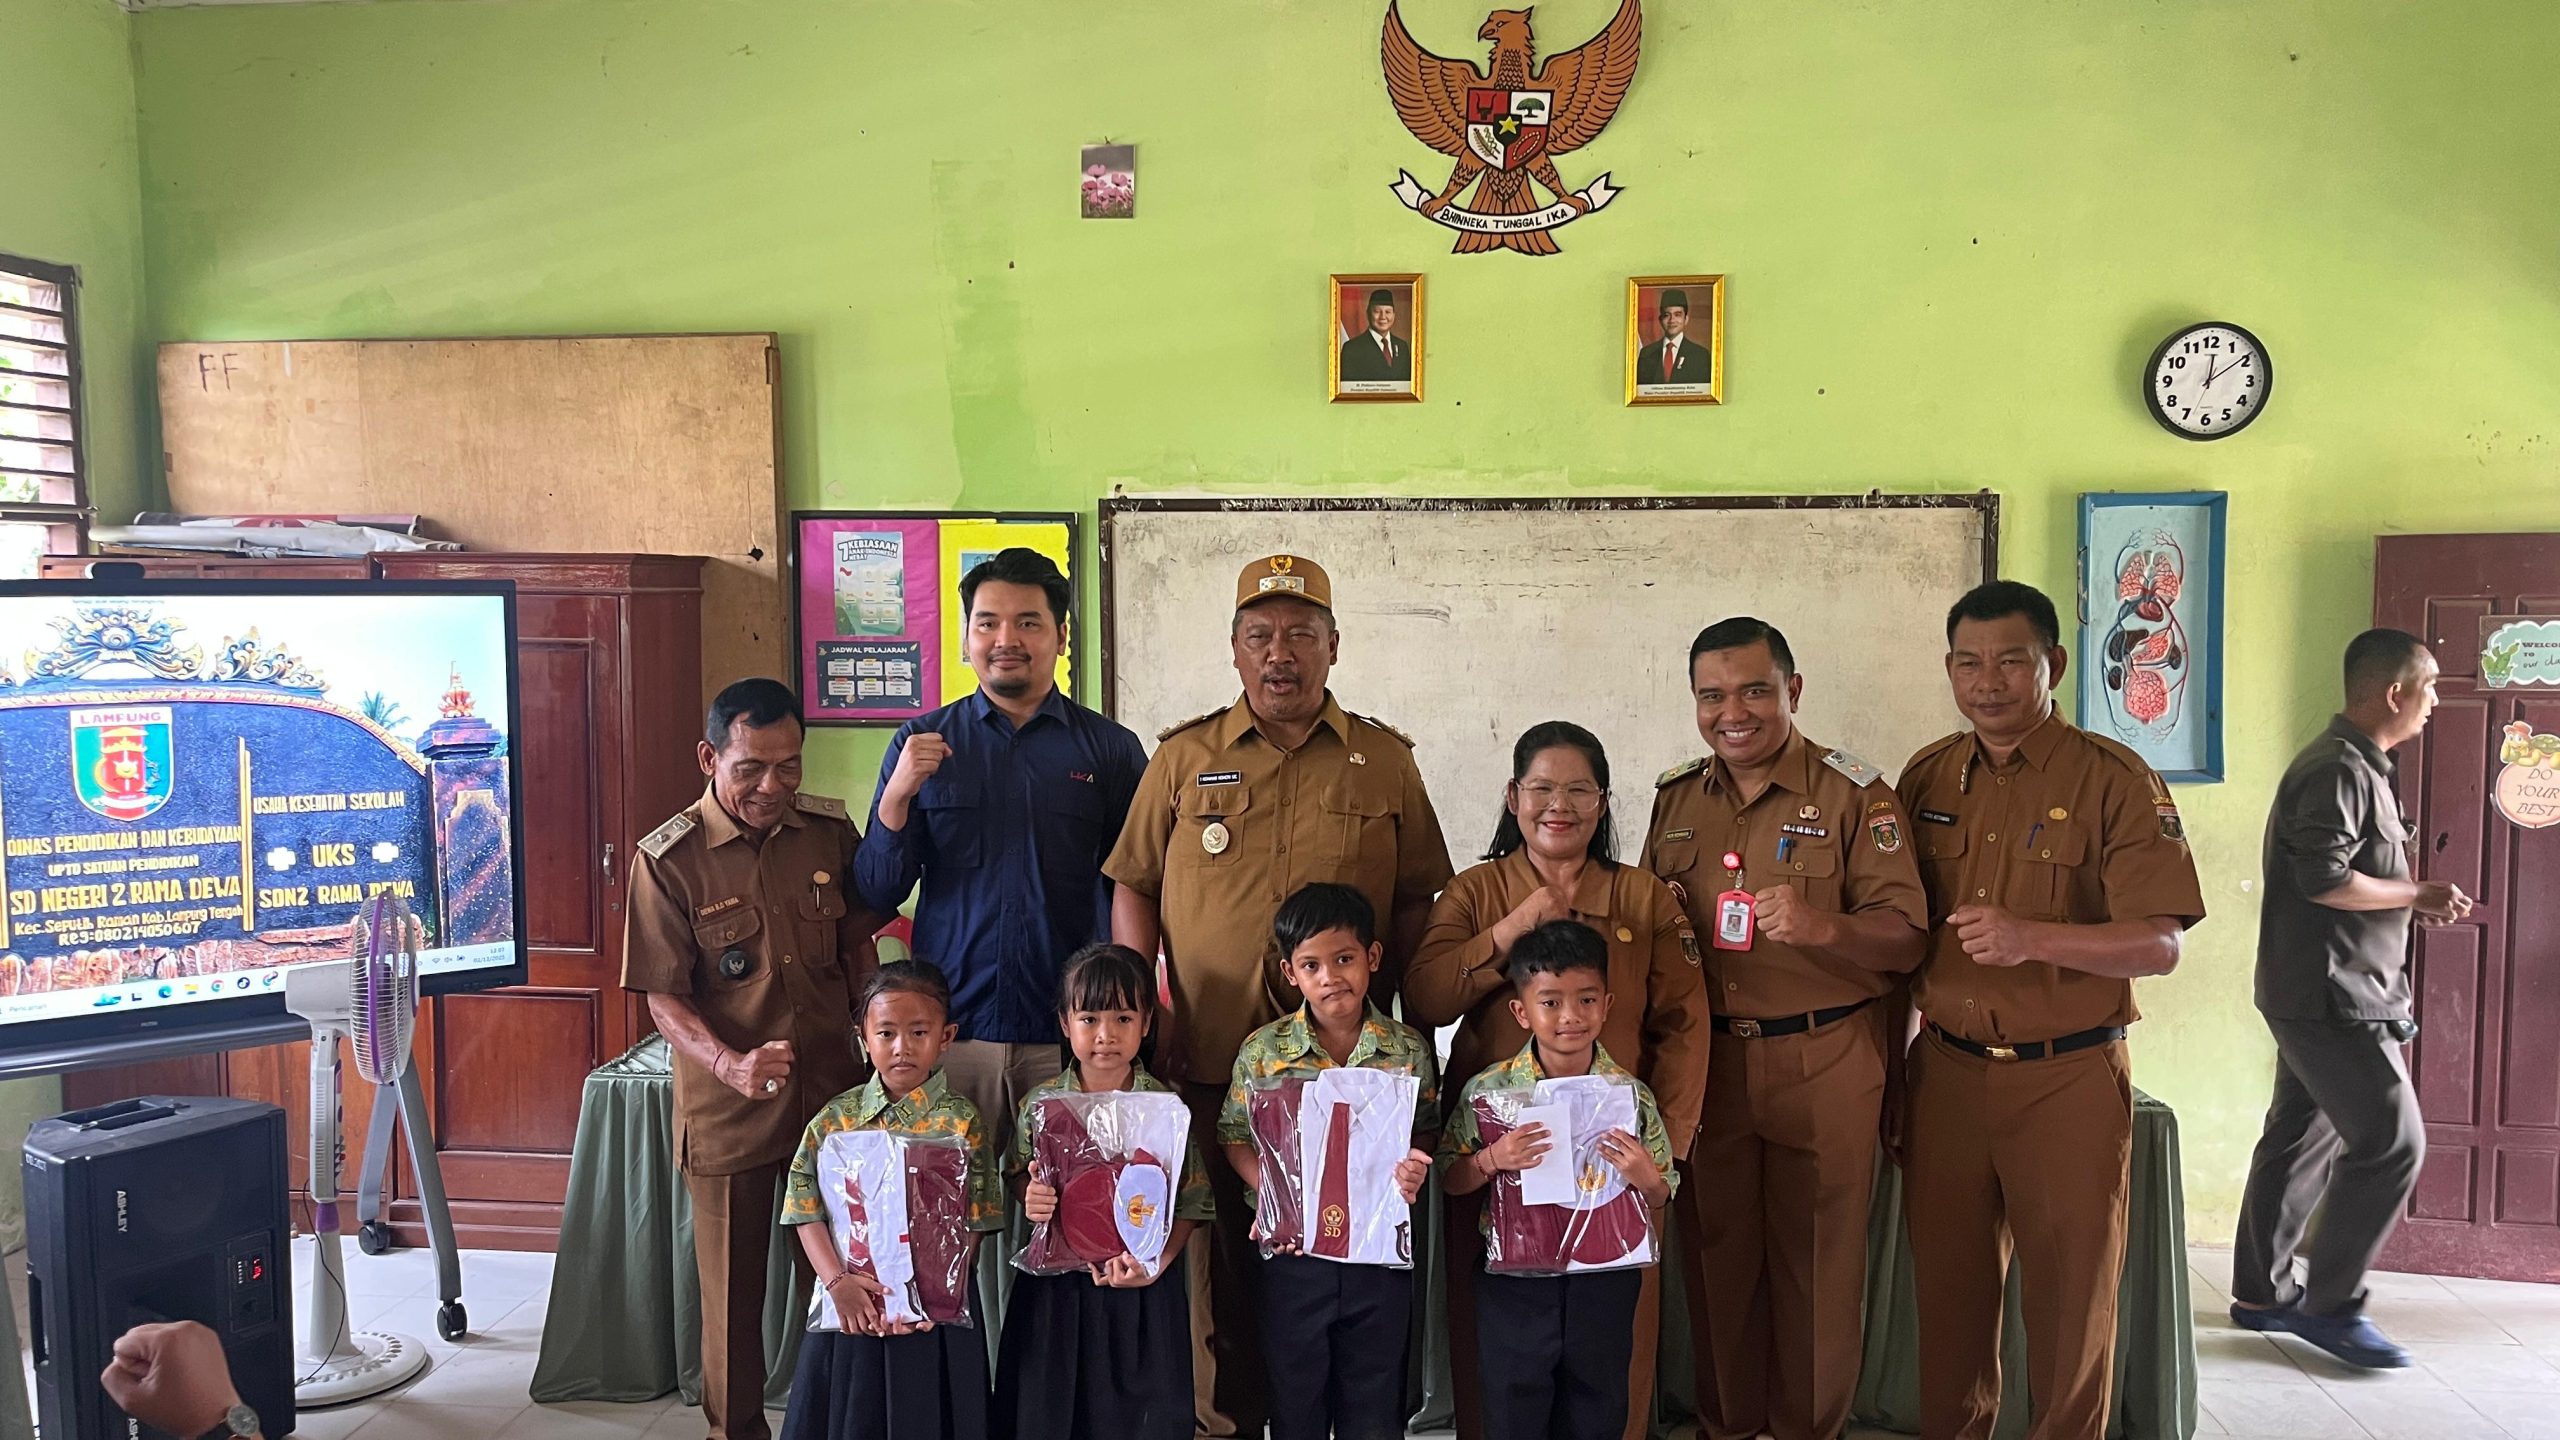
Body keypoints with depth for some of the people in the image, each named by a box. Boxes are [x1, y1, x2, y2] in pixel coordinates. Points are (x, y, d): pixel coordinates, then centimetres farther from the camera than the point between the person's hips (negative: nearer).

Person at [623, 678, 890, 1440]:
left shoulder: (830, 829, -1)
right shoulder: (668, 857, -10)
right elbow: (664, 998, -11)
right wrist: (731, 1065, -26)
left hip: (833, 1091, 3)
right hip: (727, 1110, -2)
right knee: (733, 1285, 11)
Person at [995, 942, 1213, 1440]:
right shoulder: (1040, 1103, -2)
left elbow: (1190, 1201, -4)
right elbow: (1020, 1176, 10)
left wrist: (1157, 1263, -18)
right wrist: (1031, 1198, -13)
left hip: (1142, 1290, -1)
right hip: (1056, 1286, 1)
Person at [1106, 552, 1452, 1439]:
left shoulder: (1385, 762, 6)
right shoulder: (1183, 758, 6)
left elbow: (1418, 901, 8)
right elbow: (1133, 887, 6)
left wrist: (1387, 1002, -2)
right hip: (1211, 1068, 0)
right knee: (1225, 1273, 10)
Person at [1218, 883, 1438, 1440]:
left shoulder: (1408, 1049, -3)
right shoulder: (1263, 1051, -5)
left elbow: (1427, 1131, 7)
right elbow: (1236, 1140, 0)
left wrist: (1415, 1168, -14)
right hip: (1294, 1249, 0)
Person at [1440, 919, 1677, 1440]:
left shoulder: (1633, 1098, -5)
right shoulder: (1488, 1090, -8)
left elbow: (1658, 1211, 3)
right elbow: (1449, 1180, -1)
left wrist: (1647, 1181, -18)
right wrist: (1492, 1160, -19)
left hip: (1604, 1280, 1)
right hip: (1514, 1282, -1)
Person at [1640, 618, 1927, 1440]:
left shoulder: (1853, 794, -5)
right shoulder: (1675, 799, 9)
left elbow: (1906, 936, -8)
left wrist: (1822, 925, -27)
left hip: (1824, 1063, -3)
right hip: (1704, 1061, 4)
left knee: (1819, 1264, 5)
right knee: (1716, 1255, 11)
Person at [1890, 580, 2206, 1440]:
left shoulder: (2114, 781, -7)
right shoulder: (1926, 779, 6)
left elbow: (2159, 947, -12)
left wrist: (2031, 936, -27)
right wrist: (1889, 1060, 13)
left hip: (2068, 1081, -3)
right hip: (1946, 1071, 4)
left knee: (2071, 1301, 7)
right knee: (1948, 1292, 11)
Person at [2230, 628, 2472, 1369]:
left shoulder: (2355, 766, 16)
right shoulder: (2339, 770, -17)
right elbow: (2325, 879, -26)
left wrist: (2414, 899, 8)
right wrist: (2417, 895, -13)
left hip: (2328, 995, 11)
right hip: (2332, 997, -11)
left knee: (2300, 1138, 13)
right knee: (2390, 1143, -7)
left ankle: (2262, 1292, 21)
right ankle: (2331, 1305, 3)